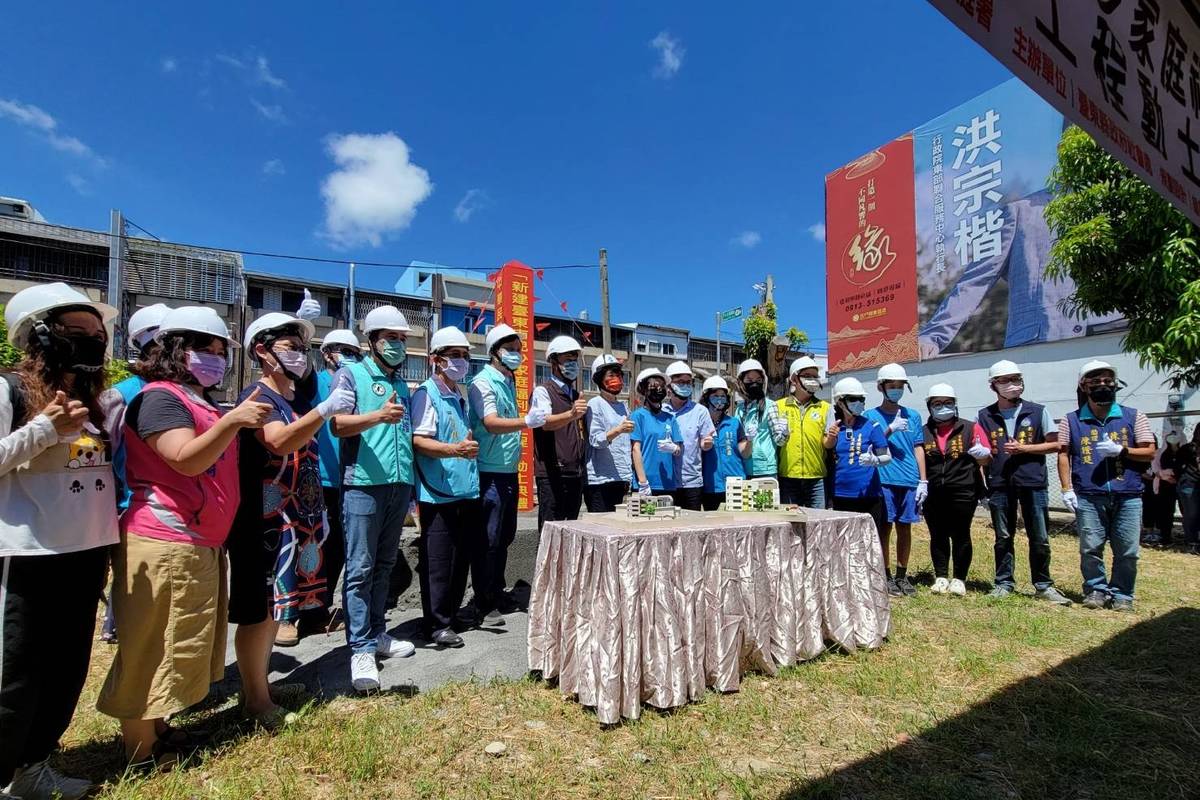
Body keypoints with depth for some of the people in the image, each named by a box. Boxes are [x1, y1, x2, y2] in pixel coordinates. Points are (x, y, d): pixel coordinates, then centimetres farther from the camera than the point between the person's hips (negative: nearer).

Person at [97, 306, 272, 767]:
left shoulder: (203, 404, 18)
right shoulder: (160, 397, -12)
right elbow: (187, 459, -25)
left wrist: (247, 421, 17)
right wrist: (231, 421, -37)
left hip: (201, 544, 10)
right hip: (163, 545, -10)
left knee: (182, 645, 17)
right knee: (150, 648, 0)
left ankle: (157, 728, 31)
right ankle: (141, 751, 12)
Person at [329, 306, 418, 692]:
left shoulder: (402, 382, 18)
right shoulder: (351, 373, -1)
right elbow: (338, 425, -13)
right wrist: (378, 416, -31)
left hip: (400, 485, 7)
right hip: (364, 483, -6)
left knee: (384, 565, 14)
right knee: (360, 568, -2)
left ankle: (377, 634, 25)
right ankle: (361, 649, 4)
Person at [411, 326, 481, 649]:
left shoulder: (460, 398, 17)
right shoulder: (426, 394, -8)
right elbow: (419, 440, -20)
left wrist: (470, 448, 15)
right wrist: (454, 449, -33)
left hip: (465, 490, 8)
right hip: (439, 493, -8)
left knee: (462, 557, 16)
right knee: (437, 562, 0)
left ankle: (451, 613, 30)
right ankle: (437, 625, 13)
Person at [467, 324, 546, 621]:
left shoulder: (509, 382, 14)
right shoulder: (483, 382, -12)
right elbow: (491, 423, -27)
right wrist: (525, 422, -42)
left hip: (510, 471, 9)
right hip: (490, 473, -9)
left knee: (505, 537, 16)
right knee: (488, 540, -2)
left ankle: (498, 594, 29)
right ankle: (483, 603, 9)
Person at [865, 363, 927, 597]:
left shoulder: (913, 416, 13)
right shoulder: (872, 416, 5)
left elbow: (918, 449, 11)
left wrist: (923, 481, 5)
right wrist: (890, 429, -15)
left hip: (909, 481, 3)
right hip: (884, 479, -3)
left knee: (905, 527, 9)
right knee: (885, 527, 0)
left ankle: (902, 575, 20)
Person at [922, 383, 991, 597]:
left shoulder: (970, 428, 4)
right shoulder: (924, 432, 9)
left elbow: (985, 459, 4)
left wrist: (982, 454, -18)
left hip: (963, 493, -2)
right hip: (933, 494, 2)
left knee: (960, 535, 3)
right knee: (937, 536, 8)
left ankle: (959, 579, 15)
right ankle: (941, 577, 19)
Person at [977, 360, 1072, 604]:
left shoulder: (1037, 411, 5)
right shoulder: (986, 416, 7)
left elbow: (1055, 444, 3)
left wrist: (1023, 449, -8)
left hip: (1032, 482, 0)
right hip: (999, 484, 1)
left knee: (1040, 538, 4)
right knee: (1003, 537, 8)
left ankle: (1043, 586, 18)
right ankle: (1004, 583, 18)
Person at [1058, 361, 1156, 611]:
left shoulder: (1134, 417, 10)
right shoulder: (1071, 421, 8)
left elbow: (1150, 452, 7)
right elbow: (1063, 455, 4)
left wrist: (1121, 450, -11)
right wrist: (1067, 489, -4)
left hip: (1128, 497, 1)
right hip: (1088, 497, -1)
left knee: (1127, 551, 4)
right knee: (1090, 548, 2)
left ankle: (1121, 594, 19)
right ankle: (1096, 590, 17)